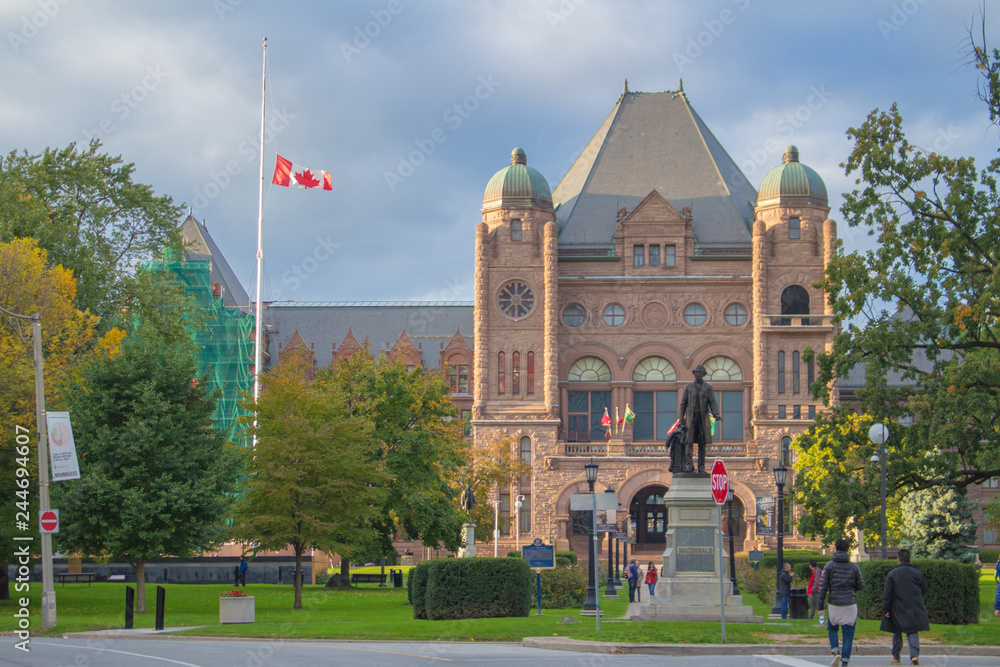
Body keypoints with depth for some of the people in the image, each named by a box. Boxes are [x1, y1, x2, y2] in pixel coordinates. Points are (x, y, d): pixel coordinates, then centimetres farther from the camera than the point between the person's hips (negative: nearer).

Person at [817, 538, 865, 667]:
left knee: (832, 629, 19)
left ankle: (836, 652, -4)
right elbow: (861, 585, 7)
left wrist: (821, 604, 0)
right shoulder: (854, 567, 0)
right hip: (850, 604, 0)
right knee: (848, 634, 6)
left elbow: (823, 586, -5)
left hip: (834, 604, 0)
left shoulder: (829, 566, -2)